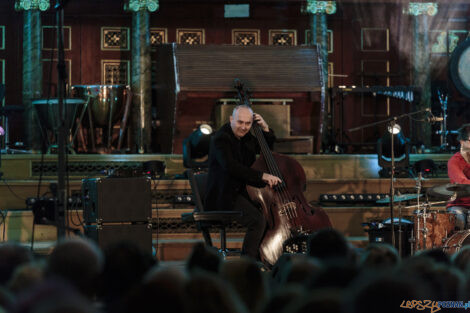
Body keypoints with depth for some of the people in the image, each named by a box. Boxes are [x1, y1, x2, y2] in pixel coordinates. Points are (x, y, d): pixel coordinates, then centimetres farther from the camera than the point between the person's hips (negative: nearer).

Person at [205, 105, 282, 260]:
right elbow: (231, 167, -31)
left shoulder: (245, 137, 10)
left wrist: (266, 129, 7)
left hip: (241, 192, 9)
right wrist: (262, 175, -35)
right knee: (258, 220, -26)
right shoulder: (221, 138, -16)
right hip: (224, 196, -9)